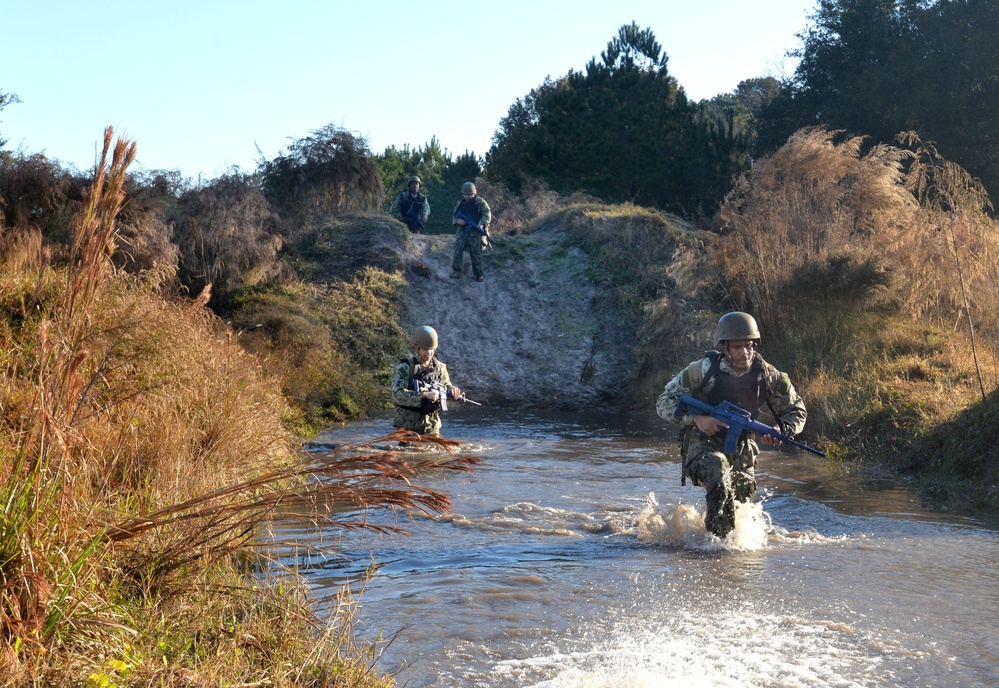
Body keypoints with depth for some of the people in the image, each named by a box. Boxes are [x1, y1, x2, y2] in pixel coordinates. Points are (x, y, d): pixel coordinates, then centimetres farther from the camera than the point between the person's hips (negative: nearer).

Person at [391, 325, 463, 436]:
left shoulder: (440, 368, 7)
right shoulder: (405, 368, -9)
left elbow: (446, 385, 21)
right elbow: (397, 394, -19)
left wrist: (452, 390, -4)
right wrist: (424, 395, -27)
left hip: (432, 427, 5)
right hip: (408, 426, -4)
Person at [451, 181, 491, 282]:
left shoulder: (480, 202, -1)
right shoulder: (460, 204, 12)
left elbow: (487, 215, -9)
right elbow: (453, 217, 17)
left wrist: (481, 224, -25)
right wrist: (458, 220, -6)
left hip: (476, 232, -3)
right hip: (462, 230, 3)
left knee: (476, 254, 0)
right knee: (458, 248, -15)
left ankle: (479, 274, 11)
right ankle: (456, 270, -12)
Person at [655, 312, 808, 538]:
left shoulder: (767, 375, -8)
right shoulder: (703, 370, -16)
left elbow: (796, 411, 5)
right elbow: (664, 402, -11)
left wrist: (782, 430, -17)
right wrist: (696, 418, -27)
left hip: (741, 449, 4)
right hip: (703, 444, -4)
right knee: (718, 470, -35)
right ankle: (721, 540, -24)